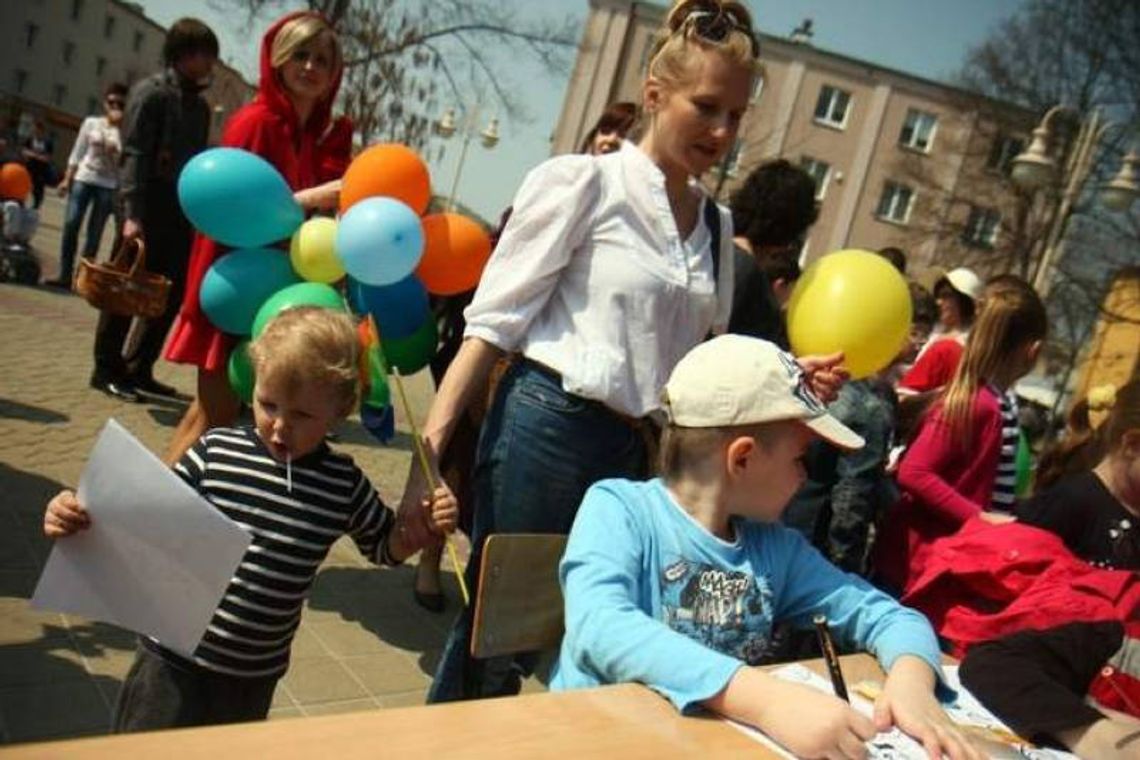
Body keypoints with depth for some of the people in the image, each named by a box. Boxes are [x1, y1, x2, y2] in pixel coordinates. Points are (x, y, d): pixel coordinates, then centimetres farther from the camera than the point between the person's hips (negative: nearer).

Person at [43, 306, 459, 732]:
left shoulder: (344, 484, -8)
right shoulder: (216, 451, -12)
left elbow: (385, 546, 7)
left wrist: (422, 525, -12)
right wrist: (79, 520, -18)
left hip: (257, 677, 3)